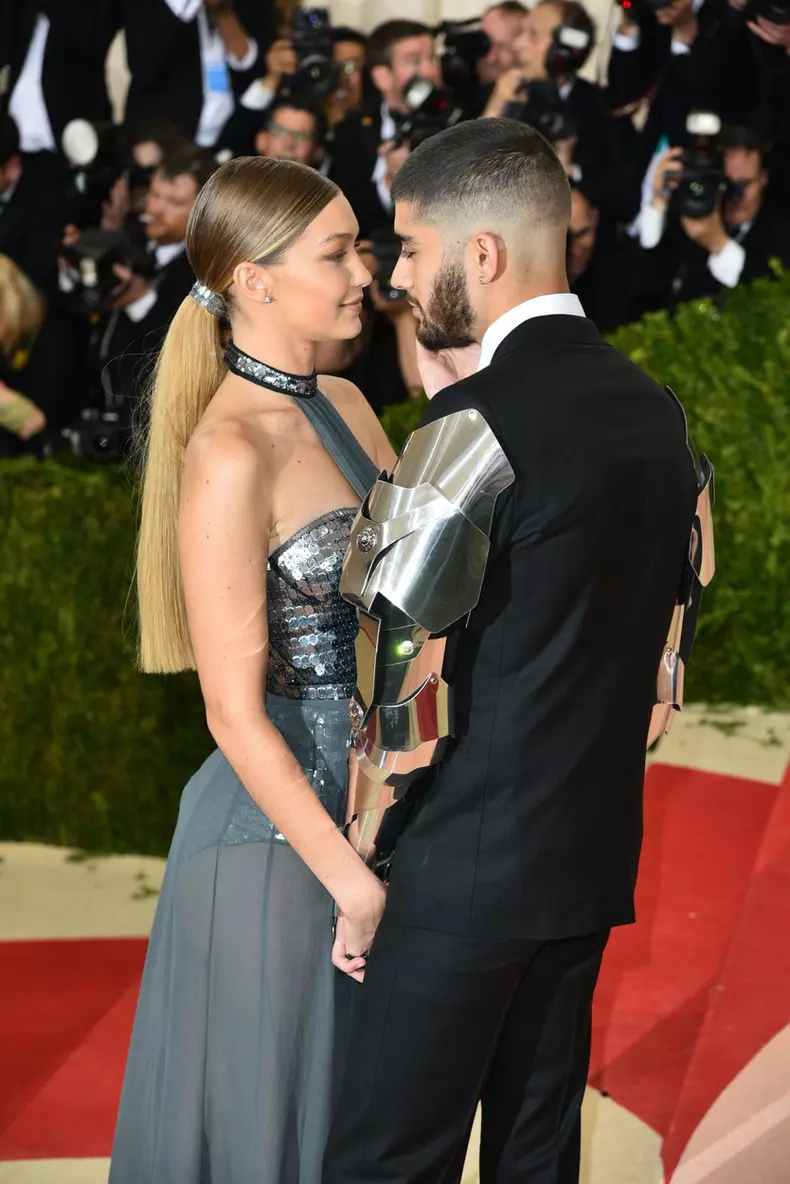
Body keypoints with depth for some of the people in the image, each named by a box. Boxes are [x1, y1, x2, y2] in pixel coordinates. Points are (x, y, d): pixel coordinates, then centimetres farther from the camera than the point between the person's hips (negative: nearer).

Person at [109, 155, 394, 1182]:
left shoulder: (344, 405, 5)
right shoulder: (228, 455, -20)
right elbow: (235, 712, -21)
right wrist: (351, 881, -19)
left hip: (366, 813, 8)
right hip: (275, 837, -8)